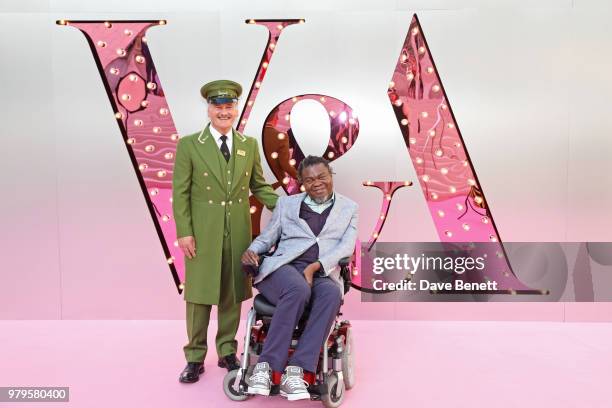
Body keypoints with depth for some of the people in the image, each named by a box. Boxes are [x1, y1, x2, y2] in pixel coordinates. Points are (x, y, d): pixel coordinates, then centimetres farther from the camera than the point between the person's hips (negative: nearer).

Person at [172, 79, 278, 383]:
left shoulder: (250, 145, 8)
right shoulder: (189, 145, -2)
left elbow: (259, 186, 11)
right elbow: (180, 192, -3)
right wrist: (184, 232, -10)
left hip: (238, 234, 3)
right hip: (202, 235, -2)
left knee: (232, 295, 11)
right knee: (199, 295, 7)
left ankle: (227, 352, 28)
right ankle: (195, 358, 22)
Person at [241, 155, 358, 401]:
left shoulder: (348, 208, 15)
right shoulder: (286, 203, 18)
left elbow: (346, 247, 2)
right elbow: (266, 238, 18)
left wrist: (314, 267, -14)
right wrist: (252, 251, -6)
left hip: (322, 276, 1)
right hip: (283, 269, 0)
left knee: (332, 294, -35)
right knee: (299, 290, -36)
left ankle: (295, 371, -31)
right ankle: (265, 367, -27)